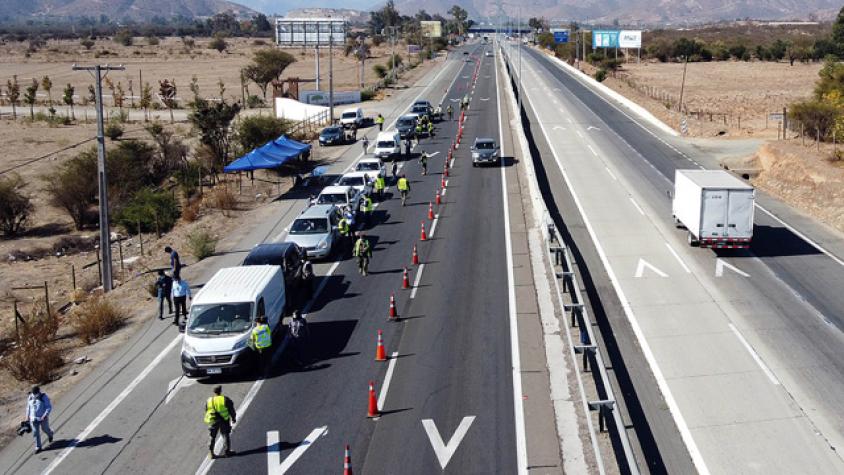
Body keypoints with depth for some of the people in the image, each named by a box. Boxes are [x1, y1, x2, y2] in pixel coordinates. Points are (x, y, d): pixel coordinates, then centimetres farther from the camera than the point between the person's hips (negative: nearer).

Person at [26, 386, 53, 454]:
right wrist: (27, 417, 13)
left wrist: (45, 415, -27)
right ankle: (38, 447, 12)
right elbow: (28, 407, 11)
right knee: (35, 432, 2)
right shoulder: (30, 397, -2)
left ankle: (50, 435, 50)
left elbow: (49, 407, -16)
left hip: (43, 417, -3)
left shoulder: (44, 397, -16)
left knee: (45, 429, 15)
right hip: (33, 418, 3)